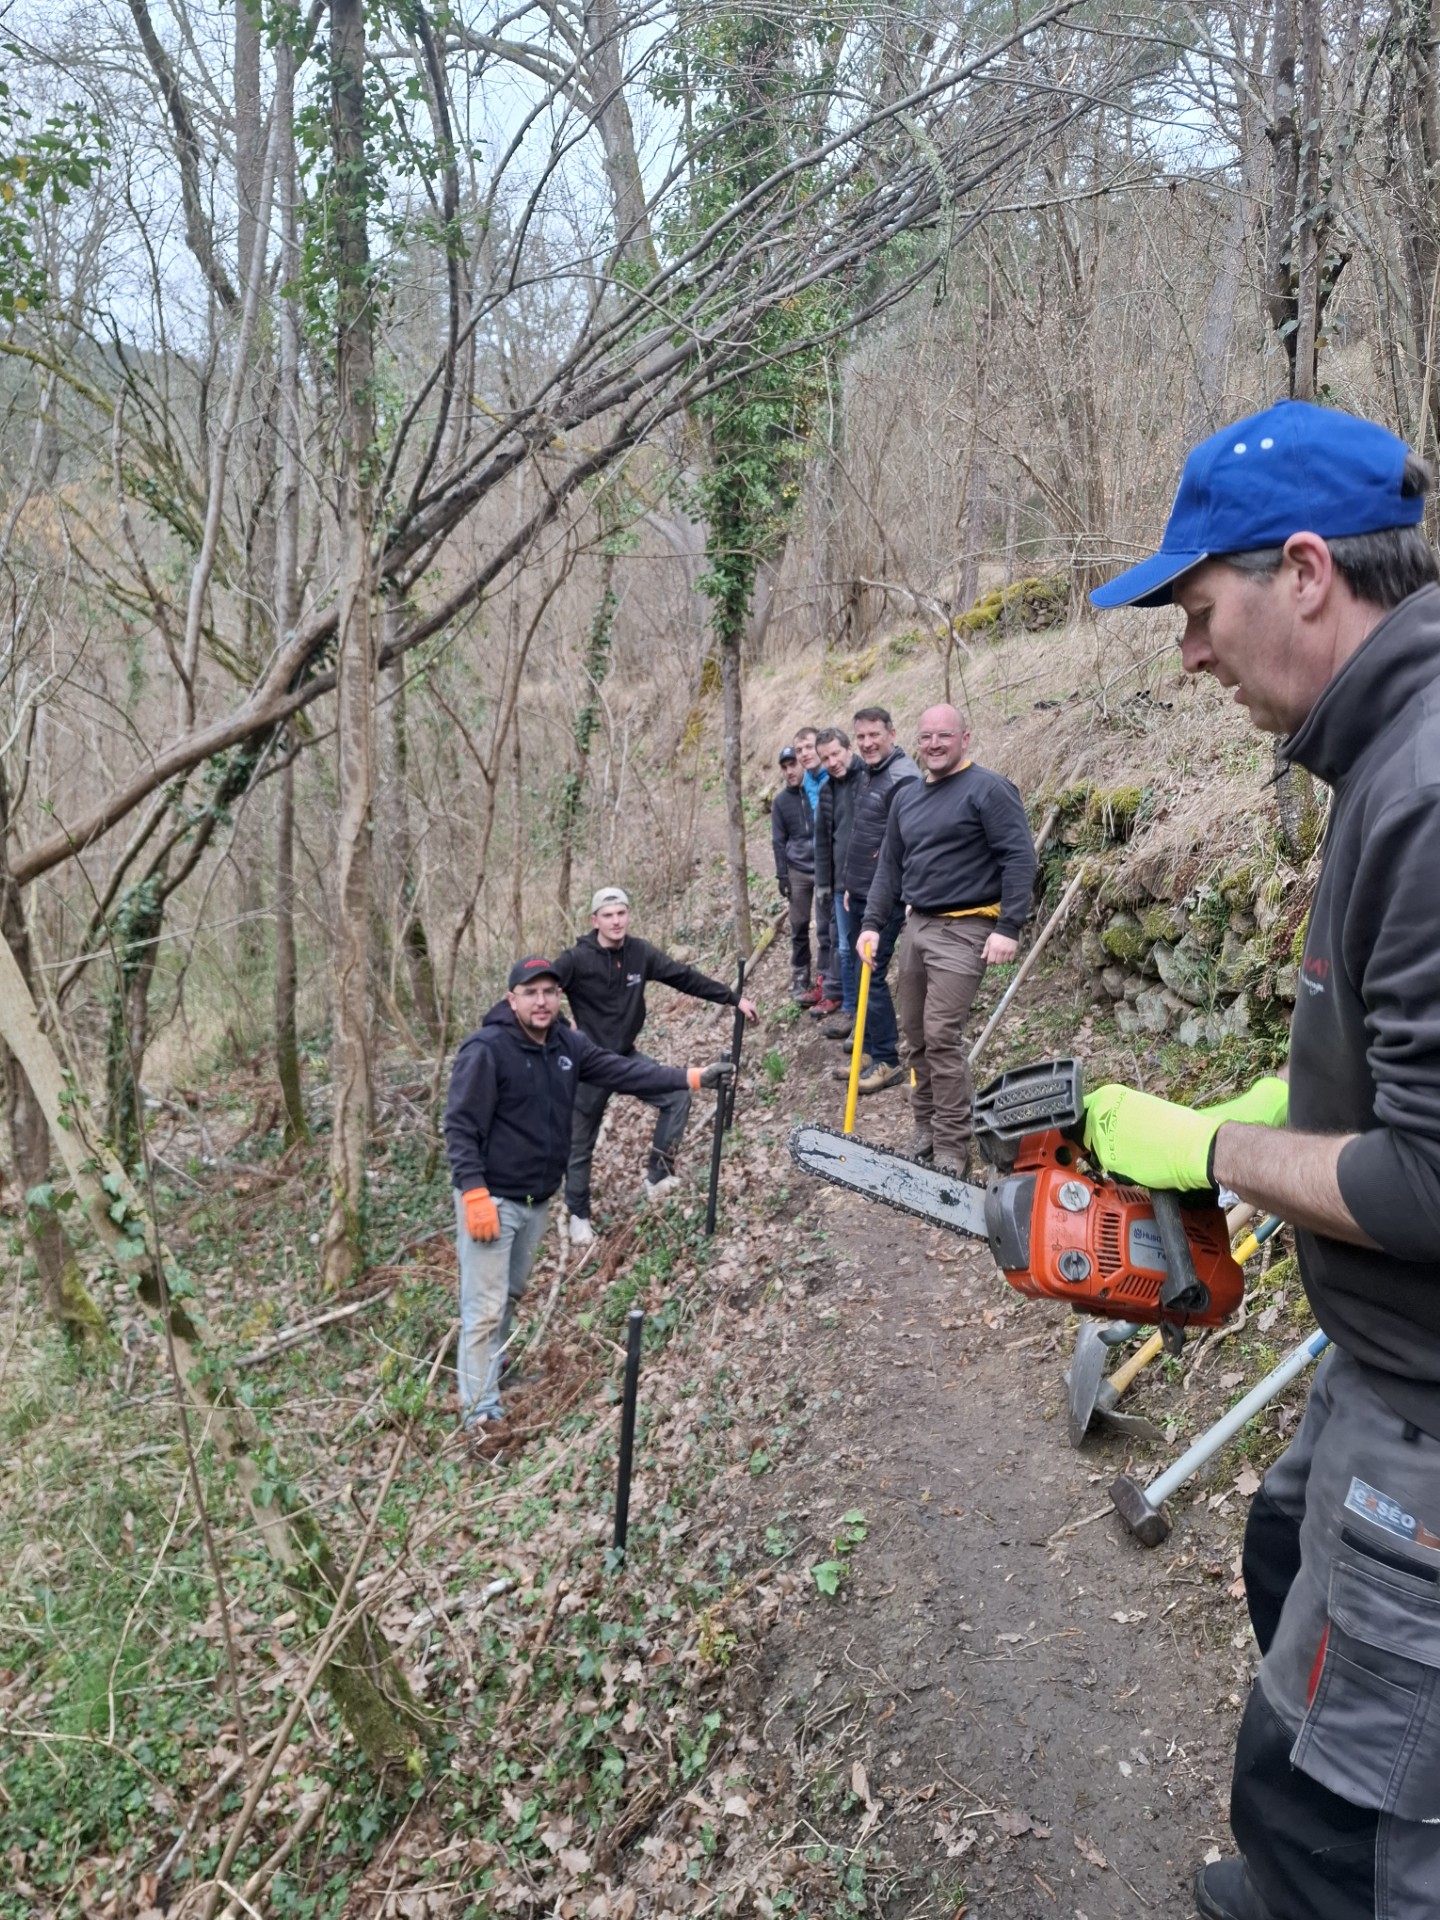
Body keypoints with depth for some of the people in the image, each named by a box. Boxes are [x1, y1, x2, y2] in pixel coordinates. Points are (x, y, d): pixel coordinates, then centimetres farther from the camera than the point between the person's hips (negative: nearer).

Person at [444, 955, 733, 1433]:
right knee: (486, 1308, -5)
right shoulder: (487, 1049, -18)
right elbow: (460, 1127, -19)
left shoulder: (568, 1045, 4)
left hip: (538, 1200, 8)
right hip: (492, 1200, -7)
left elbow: (624, 1071, 1)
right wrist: (475, 1194, -24)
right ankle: (480, 1411, 3)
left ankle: (488, 1373, 37)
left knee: (509, 1296, 20)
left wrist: (693, 1078, -5)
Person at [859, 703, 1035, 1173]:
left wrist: (1009, 927, -19)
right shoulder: (906, 796, 15)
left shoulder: (988, 789, -8)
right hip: (917, 925, 8)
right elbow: (889, 865, 18)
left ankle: (952, 1148, -5)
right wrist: (872, 923, 9)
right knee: (915, 1036, 10)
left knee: (942, 1037, -13)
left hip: (964, 931, -8)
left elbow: (1019, 858, -14)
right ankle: (926, 1129, 23)